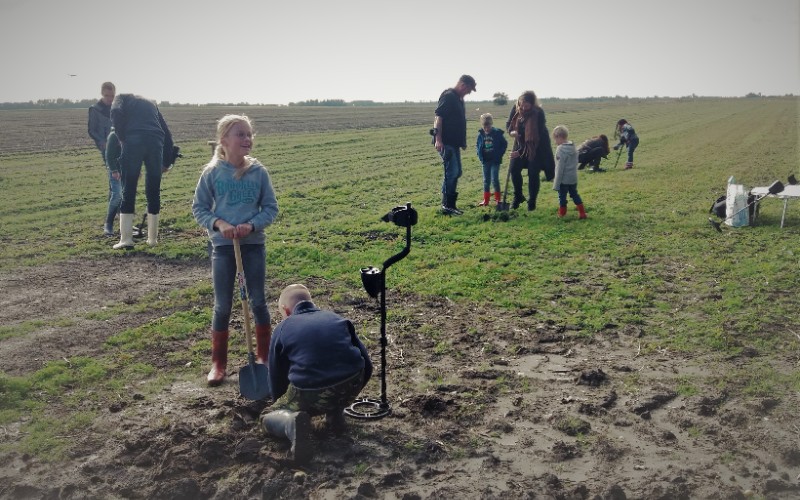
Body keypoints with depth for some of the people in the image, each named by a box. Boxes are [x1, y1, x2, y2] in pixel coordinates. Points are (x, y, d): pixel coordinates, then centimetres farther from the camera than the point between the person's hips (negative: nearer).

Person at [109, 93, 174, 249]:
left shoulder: (121, 99, 21)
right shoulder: (151, 104, 33)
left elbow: (116, 113, -5)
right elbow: (166, 133, 26)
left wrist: (122, 138, 3)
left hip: (133, 142, -3)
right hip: (156, 143, 3)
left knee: (128, 191, 3)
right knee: (153, 192, 11)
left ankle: (126, 239, 0)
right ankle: (152, 238, 15)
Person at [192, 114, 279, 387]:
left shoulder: (259, 172, -3)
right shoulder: (211, 173, -5)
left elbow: (270, 208, 1)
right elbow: (199, 208, 1)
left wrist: (251, 225, -16)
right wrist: (219, 224, -17)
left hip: (254, 244, 1)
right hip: (222, 245, -1)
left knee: (258, 302, 9)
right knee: (222, 306, 6)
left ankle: (263, 356, 26)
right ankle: (218, 363, 20)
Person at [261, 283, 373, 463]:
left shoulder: (282, 329, 14)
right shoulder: (337, 318, 19)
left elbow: (276, 377, 21)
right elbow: (366, 364, 18)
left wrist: (283, 403, 40)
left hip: (310, 394, -3)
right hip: (352, 386, 3)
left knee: (267, 417, 23)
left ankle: (292, 422, -10)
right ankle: (336, 413, 23)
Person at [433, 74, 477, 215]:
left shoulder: (459, 99, 18)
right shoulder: (448, 96, -12)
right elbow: (438, 117, -20)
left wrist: (463, 141, 26)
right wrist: (438, 139, -27)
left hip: (454, 143, 10)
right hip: (446, 143, -10)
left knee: (456, 172, 13)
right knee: (451, 172, -11)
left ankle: (450, 204, 21)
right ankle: (446, 205, -4)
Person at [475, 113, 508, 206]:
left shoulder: (497, 133, -10)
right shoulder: (481, 134, -1)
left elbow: (505, 144, -1)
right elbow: (477, 146, 13)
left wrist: (500, 154, -7)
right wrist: (479, 155, 1)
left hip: (495, 161, -4)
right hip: (485, 161, 4)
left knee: (495, 179, -6)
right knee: (486, 180, 10)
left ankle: (497, 199, 6)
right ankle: (486, 200, 16)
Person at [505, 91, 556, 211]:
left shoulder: (539, 113, -26)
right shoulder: (516, 109, -11)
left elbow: (537, 137, -26)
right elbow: (508, 124, 4)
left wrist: (519, 152, -30)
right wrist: (512, 132, -22)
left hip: (537, 146, -4)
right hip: (521, 143, 5)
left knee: (533, 174, -5)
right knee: (514, 169, -4)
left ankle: (532, 202, 11)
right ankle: (518, 197, 17)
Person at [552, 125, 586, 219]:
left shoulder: (560, 149, -20)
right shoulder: (573, 147, 5)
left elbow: (560, 168, -19)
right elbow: (575, 163, 12)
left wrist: (556, 183, -14)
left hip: (564, 179, -7)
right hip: (573, 178, 8)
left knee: (562, 196, 7)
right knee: (574, 194, 16)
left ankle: (562, 213, 18)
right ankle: (582, 213, 14)